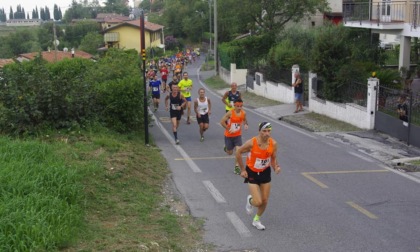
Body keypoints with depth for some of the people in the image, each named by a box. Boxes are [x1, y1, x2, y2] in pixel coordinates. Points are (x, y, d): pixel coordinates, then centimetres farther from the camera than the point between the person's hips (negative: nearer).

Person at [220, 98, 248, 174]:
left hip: (238, 135, 3)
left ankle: (237, 167, 0)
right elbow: (222, 122, -17)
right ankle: (226, 147, 48)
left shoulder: (243, 113, -8)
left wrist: (246, 124, -9)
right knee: (230, 153, 11)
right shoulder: (230, 113, -21)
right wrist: (228, 129, -22)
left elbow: (244, 120, 13)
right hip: (229, 136, -2)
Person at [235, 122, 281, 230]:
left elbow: (273, 158, 3)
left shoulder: (273, 144, -14)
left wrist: (276, 167, -17)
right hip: (252, 173, -4)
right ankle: (250, 200, 27)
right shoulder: (251, 143, -25)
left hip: (265, 173, 4)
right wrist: (242, 169, -7)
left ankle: (256, 220, 36)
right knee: (258, 202, -11)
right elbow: (238, 152, -10)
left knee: (265, 201, 9)